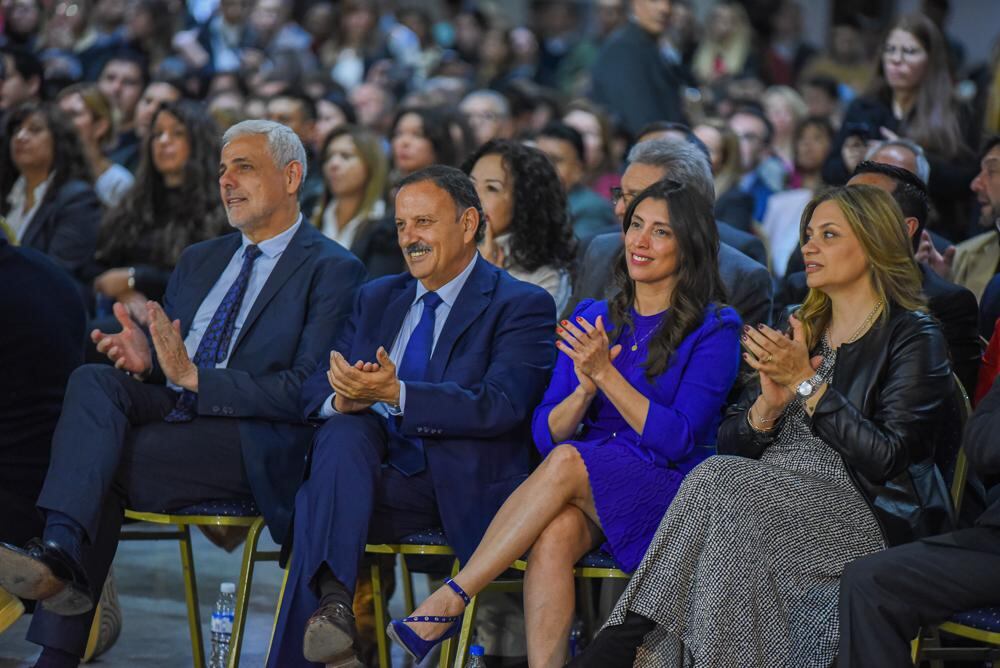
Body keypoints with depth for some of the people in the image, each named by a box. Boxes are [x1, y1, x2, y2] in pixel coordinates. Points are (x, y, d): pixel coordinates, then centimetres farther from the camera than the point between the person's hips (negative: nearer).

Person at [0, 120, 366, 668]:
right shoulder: (199, 262, 25)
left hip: (254, 442, -6)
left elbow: (307, 391, -10)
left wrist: (194, 377, -17)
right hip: (173, 412, 6)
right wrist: (144, 359, -1)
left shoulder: (332, 270, 1)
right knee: (94, 380, -25)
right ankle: (59, 555, -38)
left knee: (98, 465, -26)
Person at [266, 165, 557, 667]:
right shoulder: (377, 299, 22)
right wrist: (341, 399, -14)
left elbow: (501, 406, -15)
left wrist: (395, 393, -26)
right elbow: (314, 389, 13)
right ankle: (332, 600, -44)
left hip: (463, 489, -4)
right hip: (380, 474, 4)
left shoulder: (522, 306, 2)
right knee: (346, 427, -30)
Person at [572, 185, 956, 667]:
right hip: (773, 500, 5)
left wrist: (806, 382, -11)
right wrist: (769, 404, -6)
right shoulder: (799, 329, 20)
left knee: (719, 482, -27)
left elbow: (886, 459, -12)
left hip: (863, 515, -5)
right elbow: (731, 444, 15)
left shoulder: (913, 338, 1)